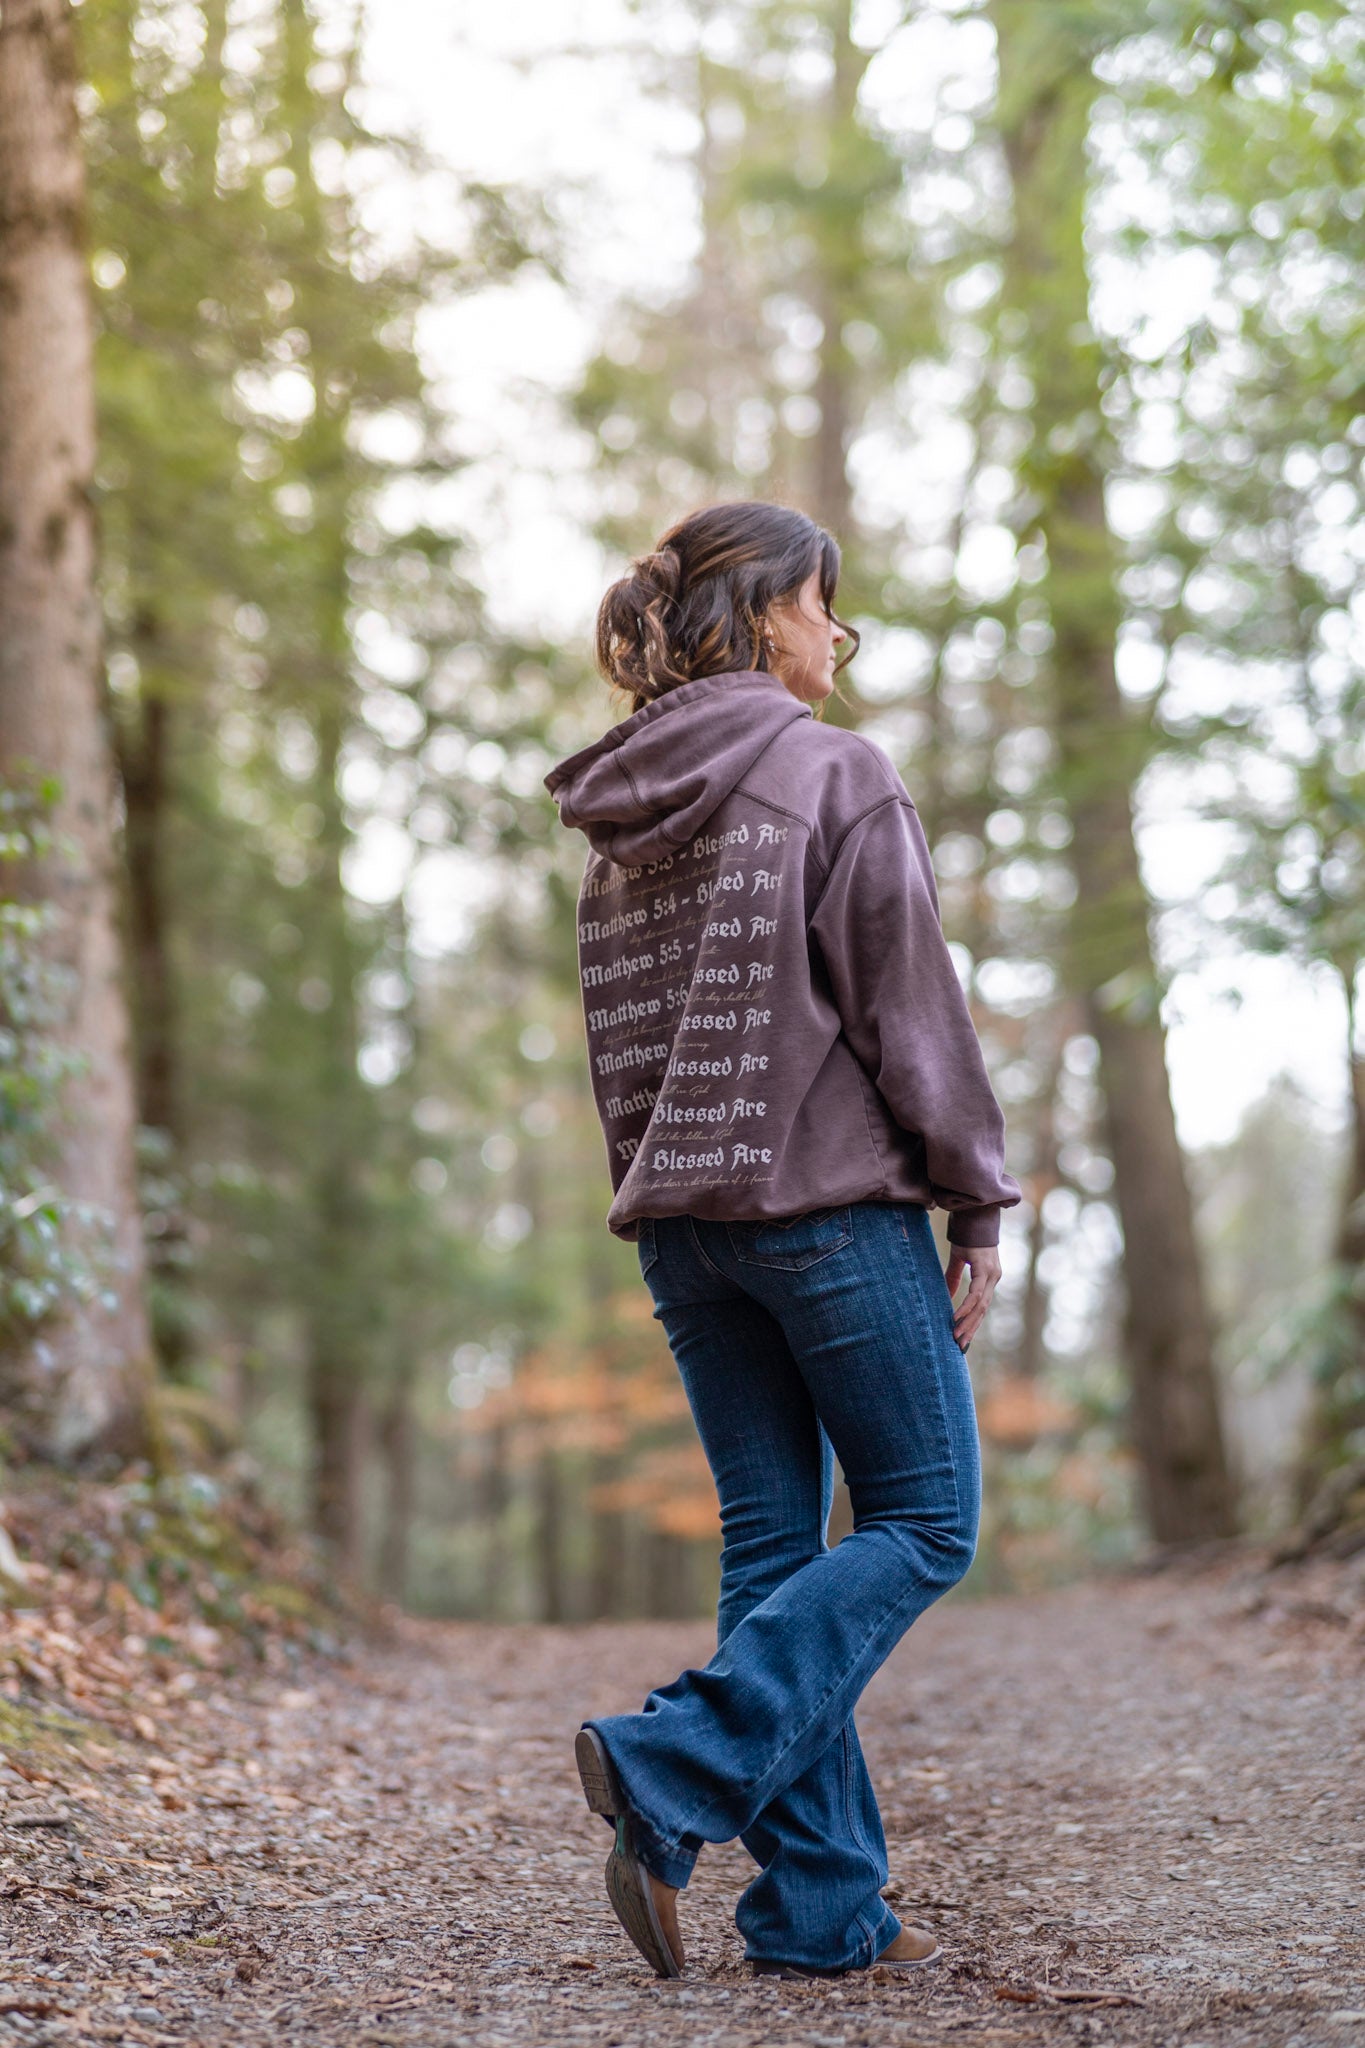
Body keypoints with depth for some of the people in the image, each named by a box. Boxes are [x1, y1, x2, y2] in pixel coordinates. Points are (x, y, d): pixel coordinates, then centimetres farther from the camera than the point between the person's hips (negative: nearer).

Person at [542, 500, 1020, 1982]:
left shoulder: (620, 822, 13)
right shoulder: (833, 775, -9)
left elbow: (616, 1041, 14)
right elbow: (909, 1005, -11)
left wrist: (665, 1212, 18)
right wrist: (978, 1200, -5)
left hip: (681, 1218, 7)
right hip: (830, 1204, -7)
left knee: (772, 1540, 9)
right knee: (924, 1524, 4)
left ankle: (822, 1904, 9)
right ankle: (675, 1772, -12)